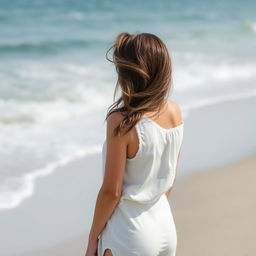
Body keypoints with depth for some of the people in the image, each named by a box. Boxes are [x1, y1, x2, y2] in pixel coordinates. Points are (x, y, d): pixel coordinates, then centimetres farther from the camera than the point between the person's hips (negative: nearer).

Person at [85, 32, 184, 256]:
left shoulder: (122, 121, -22)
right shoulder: (175, 112, -3)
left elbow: (111, 191, -17)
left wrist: (93, 238, -5)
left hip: (131, 237, -6)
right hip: (167, 229, 6)